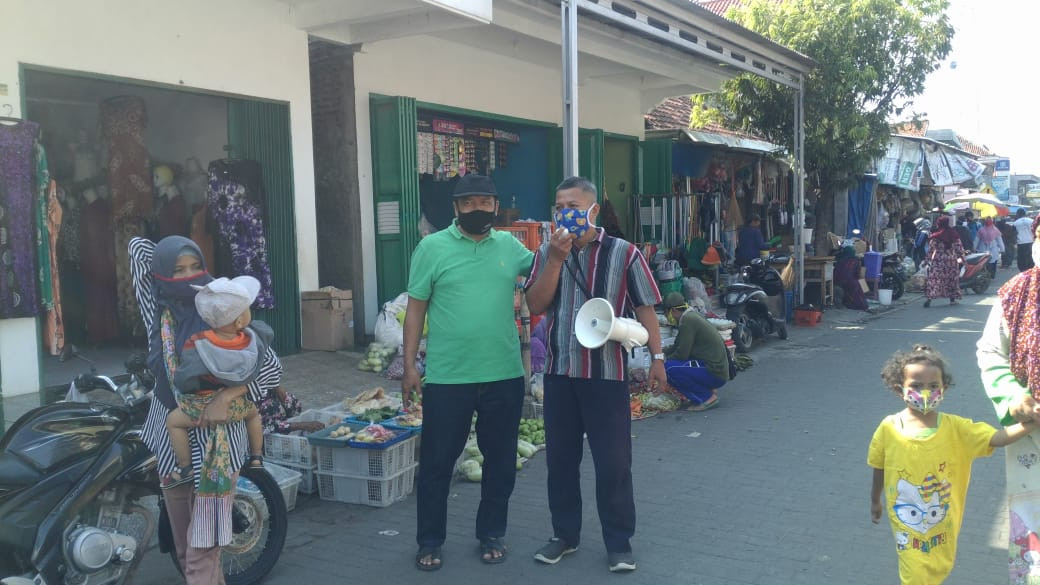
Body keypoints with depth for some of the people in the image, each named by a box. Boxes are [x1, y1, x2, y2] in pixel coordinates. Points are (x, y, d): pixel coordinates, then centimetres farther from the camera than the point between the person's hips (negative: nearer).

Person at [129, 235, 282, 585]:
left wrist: (223, 399, -25)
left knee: (201, 551, -8)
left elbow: (270, 365, -14)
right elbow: (138, 246, 9)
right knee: (184, 548, 15)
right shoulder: (156, 311, 0)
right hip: (169, 434, 5)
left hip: (214, 435, -5)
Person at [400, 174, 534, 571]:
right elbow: (416, 308, -1)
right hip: (447, 378, -3)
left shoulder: (509, 245, 7)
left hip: (504, 376, 3)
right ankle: (430, 541, 24)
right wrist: (409, 365, -4)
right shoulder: (432, 247, -2)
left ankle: (491, 534, 32)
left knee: (500, 461, 14)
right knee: (437, 462, 8)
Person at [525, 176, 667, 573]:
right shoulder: (547, 253, 6)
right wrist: (556, 259, -13)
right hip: (558, 372, 4)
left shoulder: (623, 253, -4)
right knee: (560, 458, 13)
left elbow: (644, 308, 0)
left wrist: (657, 357, -4)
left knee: (613, 462, 3)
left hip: (607, 373, -4)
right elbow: (535, 305, -4)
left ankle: (619, 542, 17)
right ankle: (565, 534, 29)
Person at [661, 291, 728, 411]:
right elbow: (677, 346, 23)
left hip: (715, 373, -10)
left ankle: (707, 398, -8)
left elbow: (682, 354, -17)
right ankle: (709, 390, 12)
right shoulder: (693, 315, 14)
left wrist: (664, 360, 0)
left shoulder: (688, 320, -16)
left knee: (669, 368, -21)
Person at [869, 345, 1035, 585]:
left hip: (943, 523, 3)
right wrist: (875, 502, 12)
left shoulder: (954, 427, -10)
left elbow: (998, 438, -19)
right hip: (907, 522, -2)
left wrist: (1031, 423, -33)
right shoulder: (889, 428, -13)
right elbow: (879, 471, 0)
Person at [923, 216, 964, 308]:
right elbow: (959, 247, 7)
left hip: (938, 261, -3)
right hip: (952, 261, 3)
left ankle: (929, 298, -14)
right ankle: (952, 299, 19)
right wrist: (962, 257, 17)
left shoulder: (935, 236, -7)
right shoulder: (954, 235, 2)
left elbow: (931, 249, -5)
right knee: (952, 279, 15)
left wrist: (929, 259, 6)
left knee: (934, 279, -4)